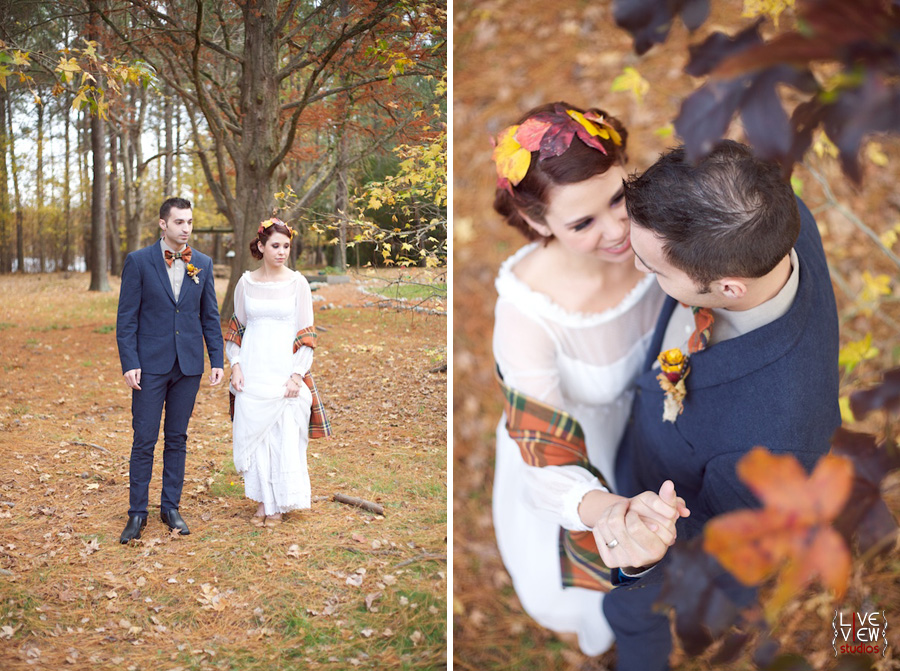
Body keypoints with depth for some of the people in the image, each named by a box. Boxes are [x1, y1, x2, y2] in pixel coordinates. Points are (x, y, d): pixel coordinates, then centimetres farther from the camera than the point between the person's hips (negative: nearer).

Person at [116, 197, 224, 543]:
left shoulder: (203, 264, 7)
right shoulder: (138, 261, -3)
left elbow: (210, 317, 10)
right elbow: (126, 317, -4)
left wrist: (217, 360, 4)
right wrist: (129, 363, -11)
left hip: (189, 365, 3)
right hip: (150, 365, -3)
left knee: (177, 439, 10)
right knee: (144, 440, 0)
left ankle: (171, 507, 21)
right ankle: (137, 512, 12)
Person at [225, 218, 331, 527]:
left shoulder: (297, 283, -1)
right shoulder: (245, 283, 5)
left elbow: (306, 334, -1)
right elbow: (236, 328, 12)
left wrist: (297, 374, -9)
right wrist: (235, 364, -1)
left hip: (285, 371, -2)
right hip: (252, 371, 2)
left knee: (285, 436, 0)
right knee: (253, 433, 4)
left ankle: (279, 504, 13)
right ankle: (263, 499, 17)